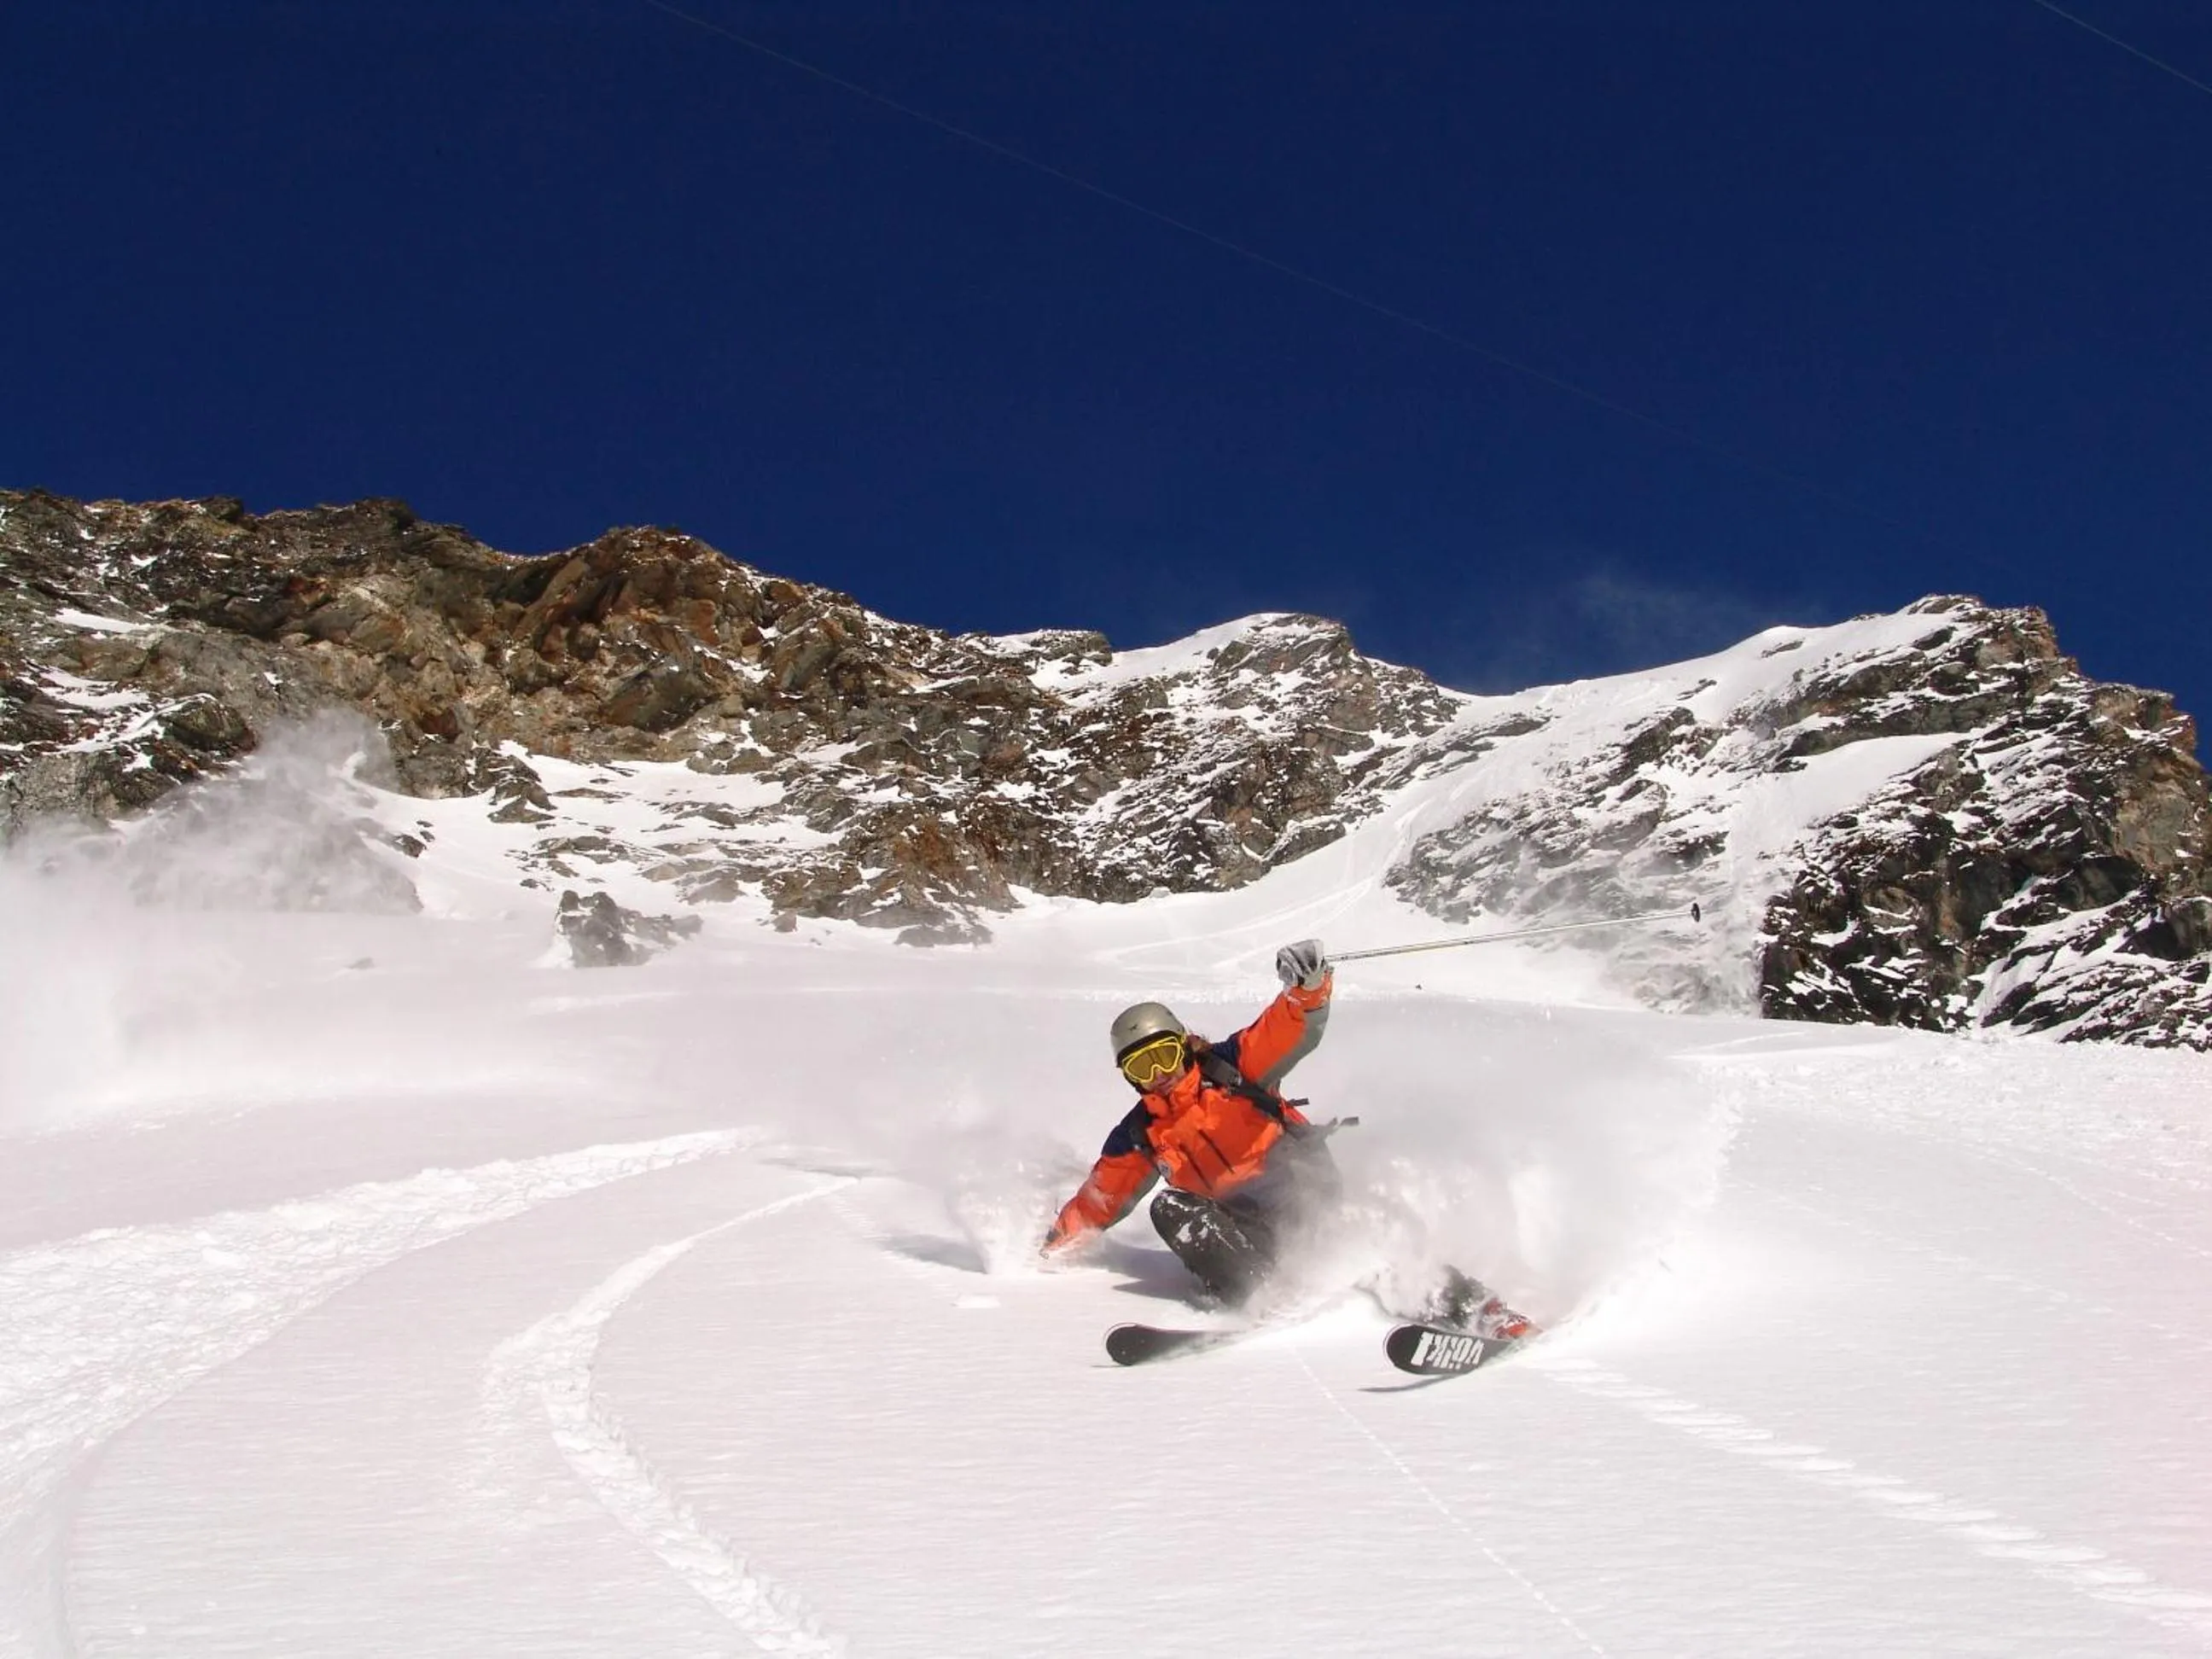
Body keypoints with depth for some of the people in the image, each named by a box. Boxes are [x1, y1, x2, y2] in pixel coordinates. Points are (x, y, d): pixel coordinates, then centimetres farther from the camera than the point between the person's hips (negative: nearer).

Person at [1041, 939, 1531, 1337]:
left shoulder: (1229, 1068, 3)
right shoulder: (1139, 1137, 14)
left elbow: (1292, 1034, -12)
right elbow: (1101, 1199, 25)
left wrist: (1308, 989, -32)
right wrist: (1057, 1240, 17)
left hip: (1302, 1184, -3)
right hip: (1245, 1223, 4)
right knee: (1170, 1210, -20)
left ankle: (1457, 1299, -39)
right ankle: (1259, 1301, -35)